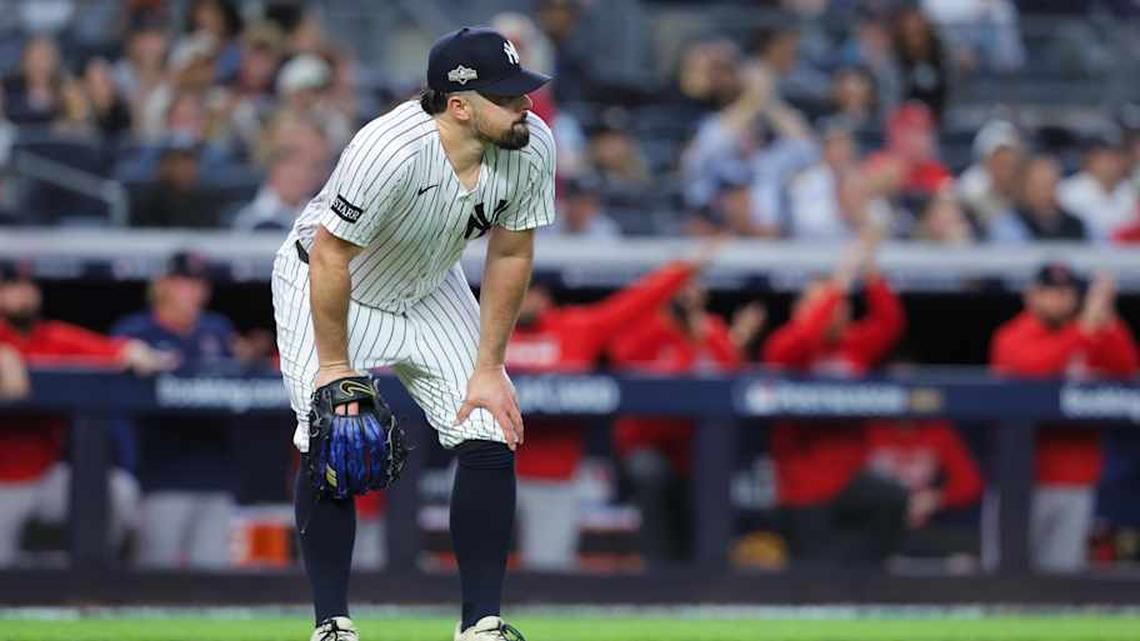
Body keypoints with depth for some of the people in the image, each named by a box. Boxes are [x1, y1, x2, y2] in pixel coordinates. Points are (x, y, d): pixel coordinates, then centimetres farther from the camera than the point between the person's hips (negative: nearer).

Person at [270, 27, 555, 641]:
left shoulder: (531, 147, -22)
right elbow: (330, 256, -28)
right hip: (324, 285, -5)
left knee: (491, 439, -6)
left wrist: (490, 367, -7)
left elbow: (510, 254, -7)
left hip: (431, 291, 5)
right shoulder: (389, 152, -39)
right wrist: (334, 366, -21)